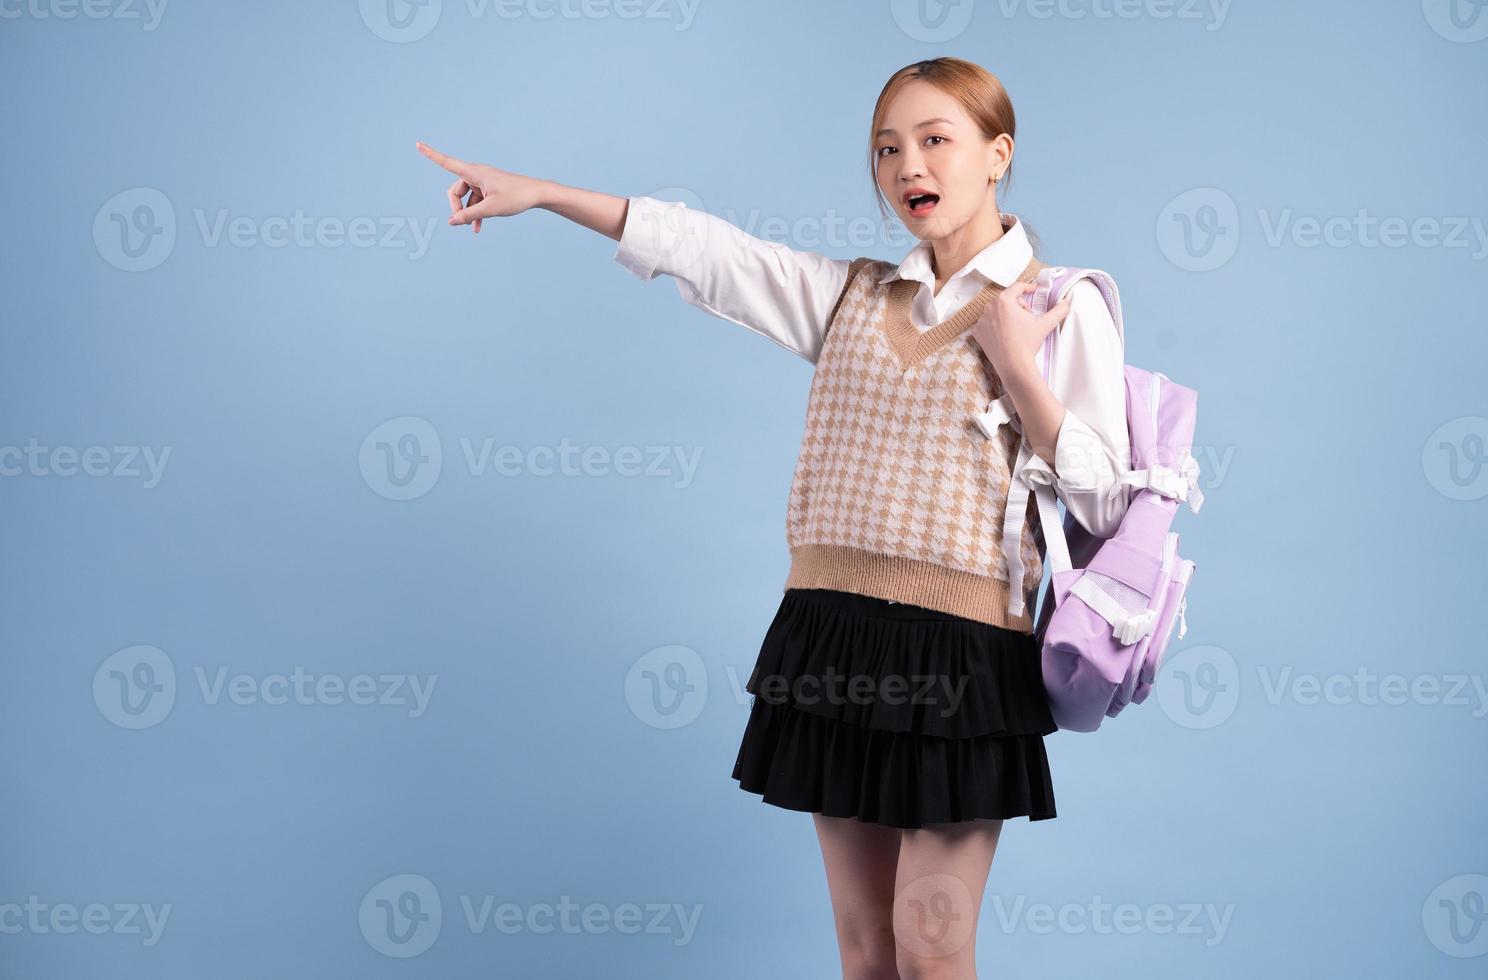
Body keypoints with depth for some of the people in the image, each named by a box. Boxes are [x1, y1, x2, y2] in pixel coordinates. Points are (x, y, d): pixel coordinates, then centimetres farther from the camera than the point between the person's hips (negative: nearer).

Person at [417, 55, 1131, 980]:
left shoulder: (1064, 307, -1)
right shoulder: (854, 295, 13)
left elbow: (1104, 503, -5)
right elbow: (704, 249, 10)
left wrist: (1019, 369, -15)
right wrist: (539, 192, 6)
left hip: (961, 654, -5)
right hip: (835, 635, 5)